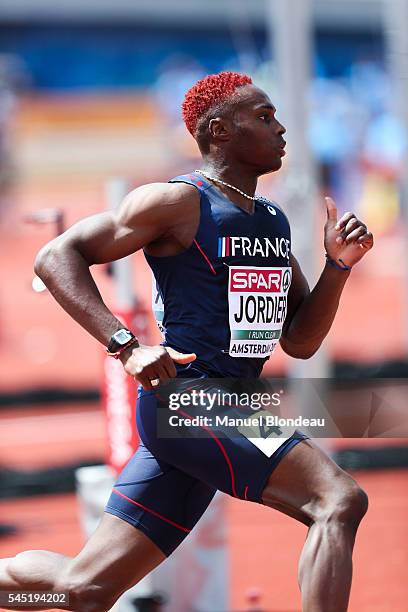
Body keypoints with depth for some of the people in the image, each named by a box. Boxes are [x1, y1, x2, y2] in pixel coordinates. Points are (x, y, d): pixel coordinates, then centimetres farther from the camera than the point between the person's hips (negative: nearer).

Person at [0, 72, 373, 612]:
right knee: (339, 501, -22)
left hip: (232, 409, 8)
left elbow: (300, 342, 20)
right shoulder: (179, 202, -6)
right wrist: (126, 346, -20)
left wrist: (339, 264, 4)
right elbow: (57, 257, -9)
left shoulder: (274, 222, 18)